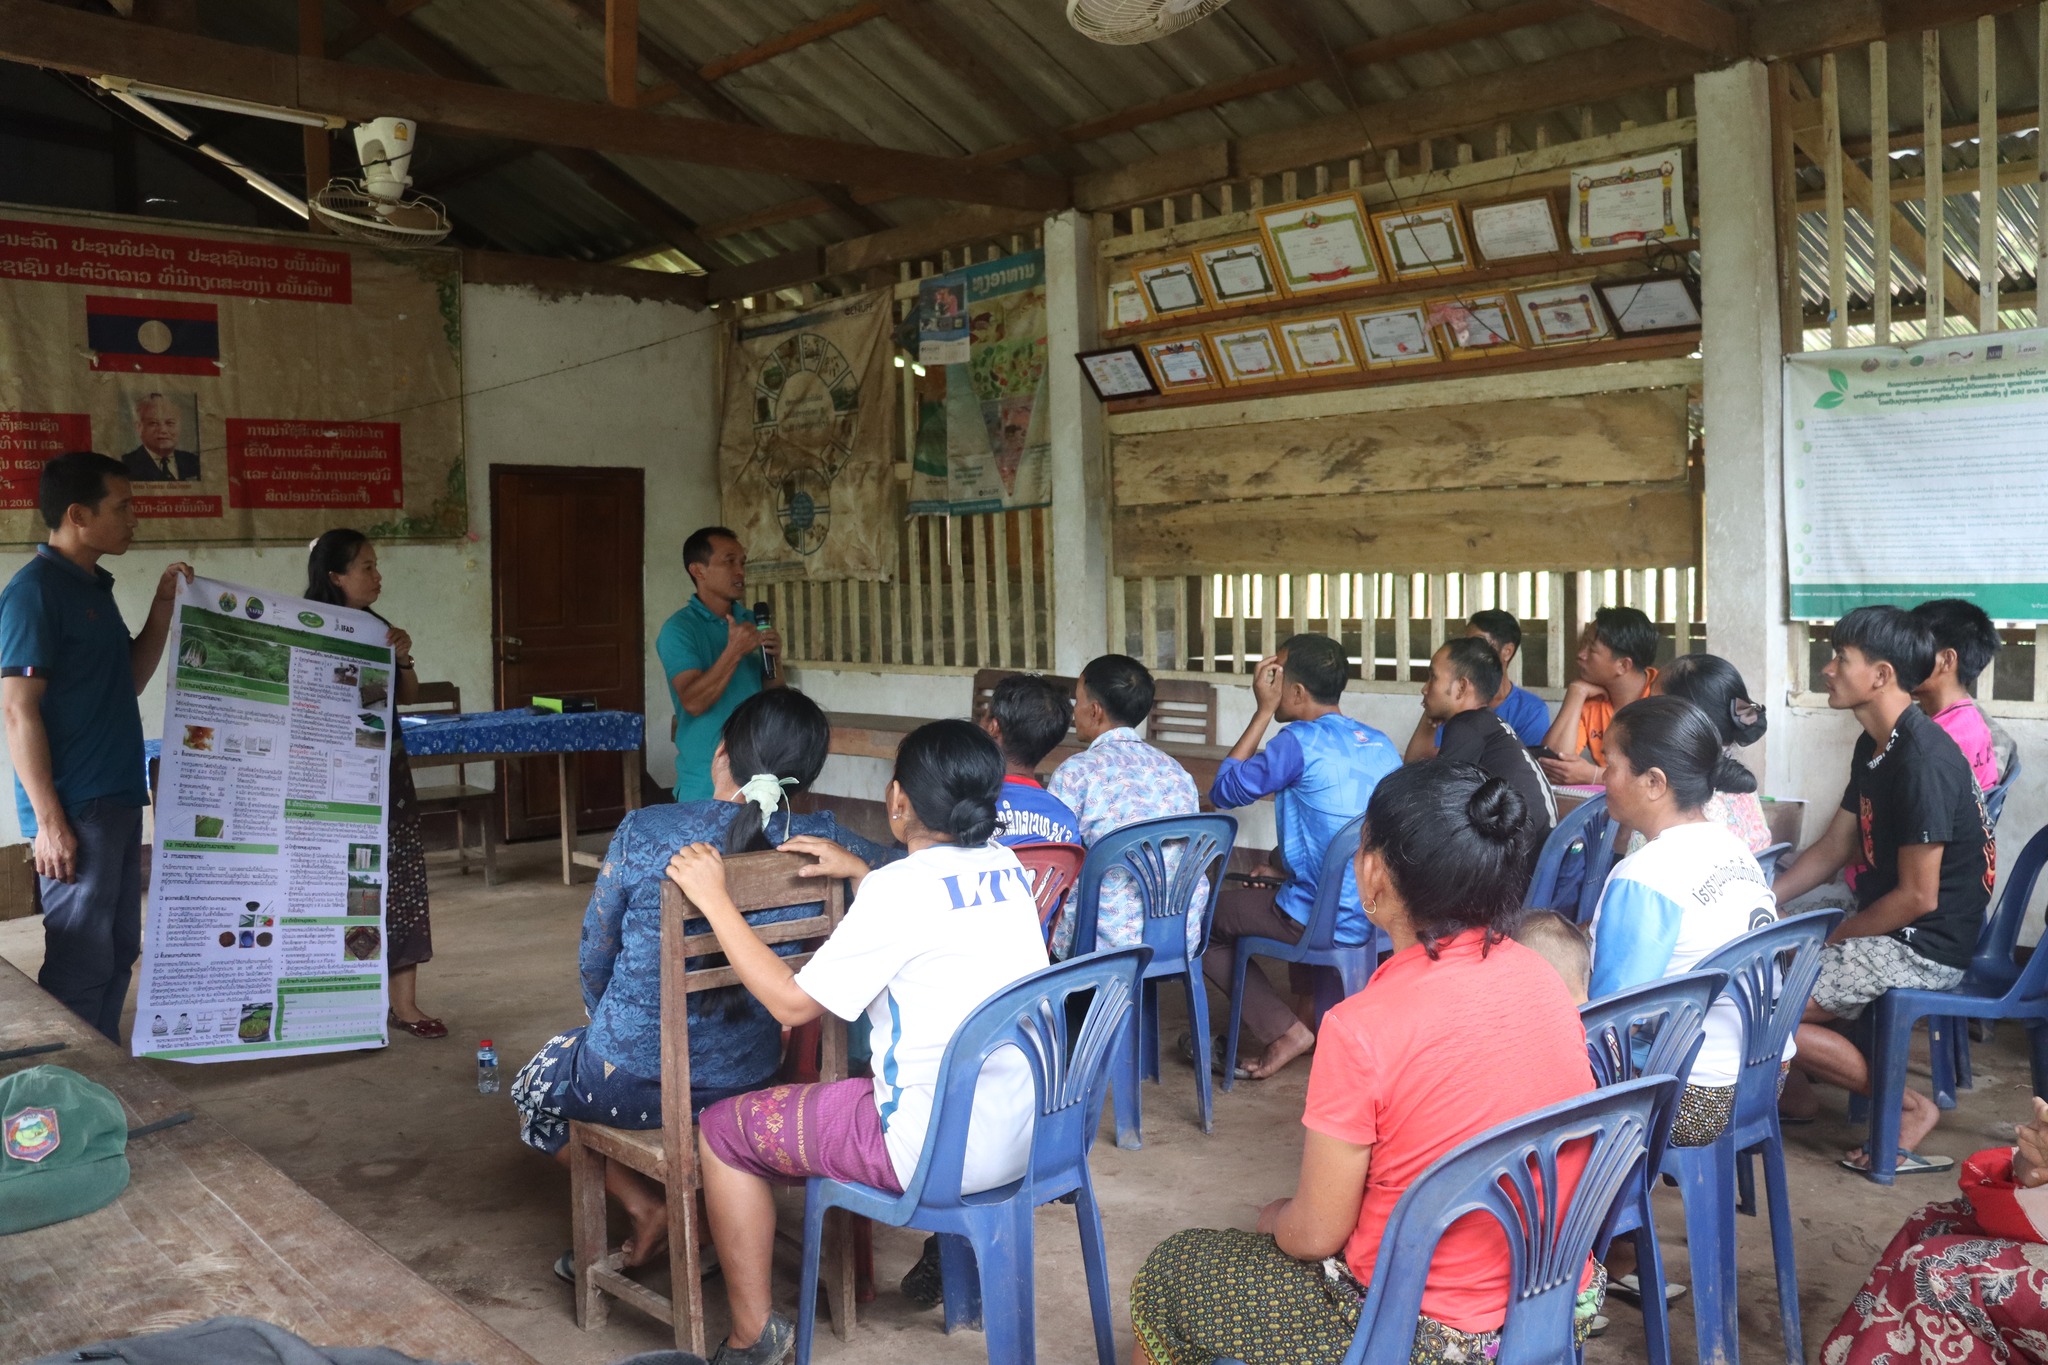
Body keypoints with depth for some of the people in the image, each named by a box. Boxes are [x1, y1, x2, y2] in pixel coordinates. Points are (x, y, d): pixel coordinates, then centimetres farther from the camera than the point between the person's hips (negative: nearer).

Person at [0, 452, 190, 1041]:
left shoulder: (94, 586, 14)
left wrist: (163, 608, 9)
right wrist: (49, 818, -19)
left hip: (118, 802, 9)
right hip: (75, 811, -9)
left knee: (118, 952, 14)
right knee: (81, 961, -4)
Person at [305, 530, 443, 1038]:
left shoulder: (379, 628, 9)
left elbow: (408, 697, 12)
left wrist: (404, 658, -4)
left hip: (389, 768, 6)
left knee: (402, 882, 5)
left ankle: (404, 1001, 12)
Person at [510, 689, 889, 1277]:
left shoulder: (642, 832, -17)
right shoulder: (819, 842, -13)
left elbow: (595, 958, -3)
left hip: (635, 1083, -4)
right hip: (750, 1077, 4)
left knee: (535, 1085, 30)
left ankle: (643, 1206, 14)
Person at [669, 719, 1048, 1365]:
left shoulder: (898, 888, -18)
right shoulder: (1006, 865, 4)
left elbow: (791, 1003, -14)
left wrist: (713, 899, -9)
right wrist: (861, 874, 19)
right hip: (1028, 1131, 8)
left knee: (723, 1130, 8)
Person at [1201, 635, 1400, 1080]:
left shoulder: (1301, 742, -15)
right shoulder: (1381, 743, 7)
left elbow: (1224, 791, -7)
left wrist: (1263, 711, -4)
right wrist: (1284, 863, 22)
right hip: (1383, 917, 8)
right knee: (1268, 889, 34)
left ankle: (1283, 1030, 1)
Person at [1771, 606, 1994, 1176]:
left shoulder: (1923, 760, -24)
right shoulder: (1875, 747, 7)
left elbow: (1918, 897, -23)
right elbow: (1833, 848, 16)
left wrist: (1831, 940, -12)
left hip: (1926, 947, -10)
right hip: (1886, 928, 10)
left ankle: (1908, 1106, -3)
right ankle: (1786, 1087, 21)